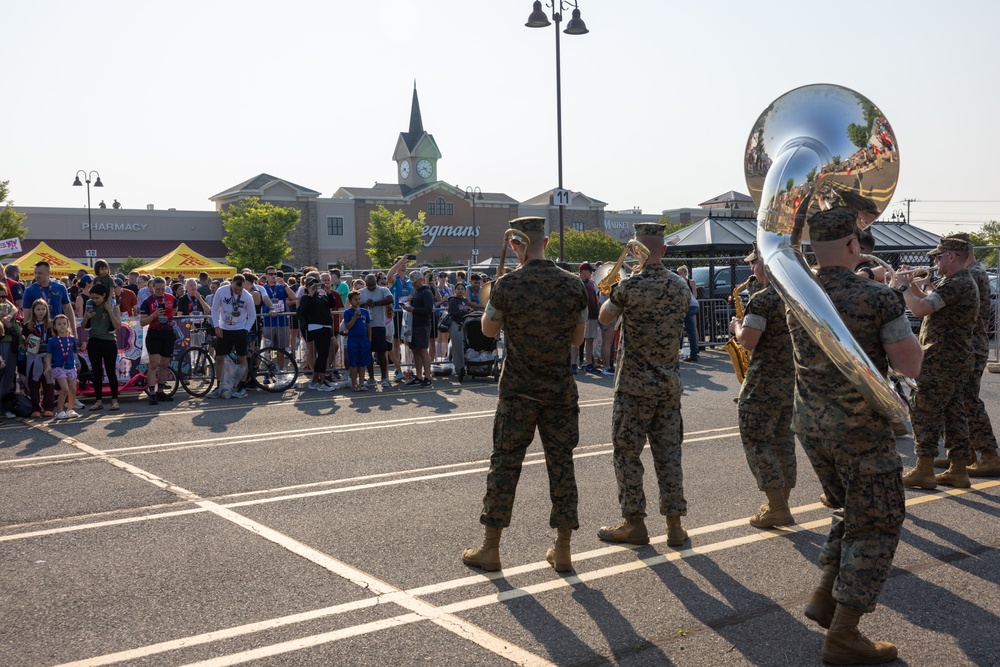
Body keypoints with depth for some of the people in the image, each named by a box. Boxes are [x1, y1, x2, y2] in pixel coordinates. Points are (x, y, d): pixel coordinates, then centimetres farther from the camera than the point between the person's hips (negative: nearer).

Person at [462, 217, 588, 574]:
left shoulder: (507, 285, -11)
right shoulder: (573, 284, -3)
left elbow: (488, 330, 5)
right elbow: (578, 337, 7)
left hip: (518, 392, -2)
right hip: (561, 391, 2)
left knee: (504, 464, 7)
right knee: (561, 464, 9)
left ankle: (490, 549, 15)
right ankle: (562, 551, 15)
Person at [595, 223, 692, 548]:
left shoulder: (630, 286, -15)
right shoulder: (679, 284, 2)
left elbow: (604, 318, 1)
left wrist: (614, 290, 18)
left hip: (635, 384, -5)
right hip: (670, 383, 5)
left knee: (628, 453, 7)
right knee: (669, 453, 11)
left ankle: (634, 523, 13)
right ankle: (674, 524, 15)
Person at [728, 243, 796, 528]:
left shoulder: (762, 300, -18)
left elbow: (748, 342, -22)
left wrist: (736, 326, -2)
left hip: (765, 382, -8)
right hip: (795, 378, 8)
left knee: (756, 440, 0)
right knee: (783, 438, 16)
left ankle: (777, 508, -3)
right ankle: (781, 503, 23)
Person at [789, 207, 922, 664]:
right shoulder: (878, 298, -15)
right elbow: (910, 366, -14)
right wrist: (900, 312, 2)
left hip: (810, 423, 6)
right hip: (861, 428, -6)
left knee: (852, 511, 25)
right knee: (875, 524, 6)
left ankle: (824, 597, 23)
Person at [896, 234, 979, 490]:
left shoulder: (956, 284, -19)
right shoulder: (964, 282, 16)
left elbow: (920, 309, -28)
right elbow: (930, 303, 23)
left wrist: (903, 287, -13)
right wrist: (912, 283, 11)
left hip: (941, 363, -10)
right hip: (958, 360, 10)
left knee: (923, 413, -3)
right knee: (954, 414, 12)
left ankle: (924, 471, 1)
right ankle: (958, 471, 17)